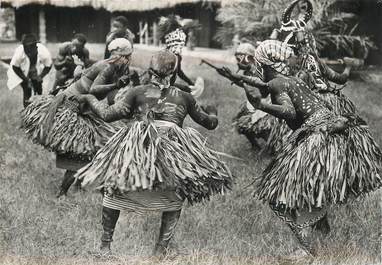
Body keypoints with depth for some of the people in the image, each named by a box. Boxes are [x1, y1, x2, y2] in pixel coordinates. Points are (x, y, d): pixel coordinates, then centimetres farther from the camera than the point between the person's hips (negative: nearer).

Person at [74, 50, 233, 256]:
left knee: (114, 191, 19)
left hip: (136, 150, -1)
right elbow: (210, 123, 23)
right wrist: (212, 112, 46)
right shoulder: (184, 98, 13)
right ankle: (160, 249, 15)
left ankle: (105, 245, 24)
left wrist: (90, 99, 23)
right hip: (173, 152, 1)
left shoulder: (138, 92, 6)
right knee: (174, 200, 21)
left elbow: (108, 114, 5)